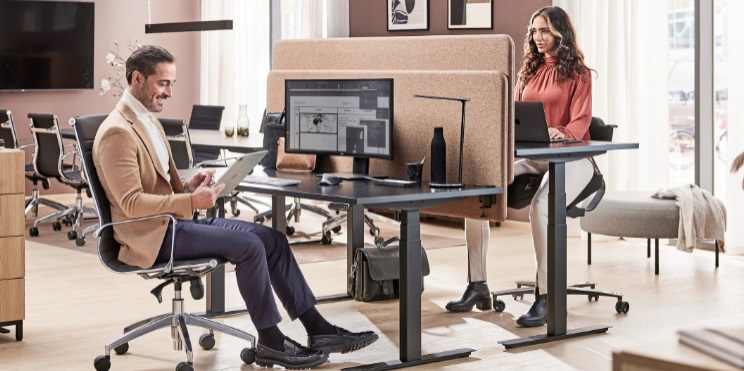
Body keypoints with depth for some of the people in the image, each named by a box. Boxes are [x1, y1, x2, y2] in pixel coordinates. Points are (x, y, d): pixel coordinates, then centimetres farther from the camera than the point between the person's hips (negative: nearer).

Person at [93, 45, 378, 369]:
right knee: (248, 246, -23)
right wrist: (191, 201, -28)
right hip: (153, 236, -10)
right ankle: (270, 343, -10)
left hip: (174, 220, 10)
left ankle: (317, 330, -1)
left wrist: (189, 186, -1)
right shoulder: (117, 132, -16)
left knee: (272, 239, -2)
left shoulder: (147, 119, 15)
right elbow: (131, 203, -22)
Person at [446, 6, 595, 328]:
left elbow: (581, 121, -8)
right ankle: (477, 285, -15)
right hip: (529, 154, 6)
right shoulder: (529, 71, 19)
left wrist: (562, 133, -31)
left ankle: (544, 297, -32)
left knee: (541, 206, -38)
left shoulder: (577, 73, 3)